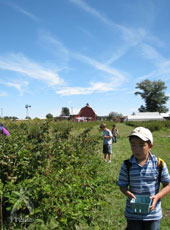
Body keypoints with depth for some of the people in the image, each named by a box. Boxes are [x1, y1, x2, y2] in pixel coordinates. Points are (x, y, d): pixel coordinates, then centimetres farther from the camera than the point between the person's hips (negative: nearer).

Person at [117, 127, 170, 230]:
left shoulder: (159, 164, -13)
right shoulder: (127, 165, -11)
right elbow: (123, 186, -2)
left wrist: (157, 197, -19)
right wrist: (129, 194, -22)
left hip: (153, 213, 0)